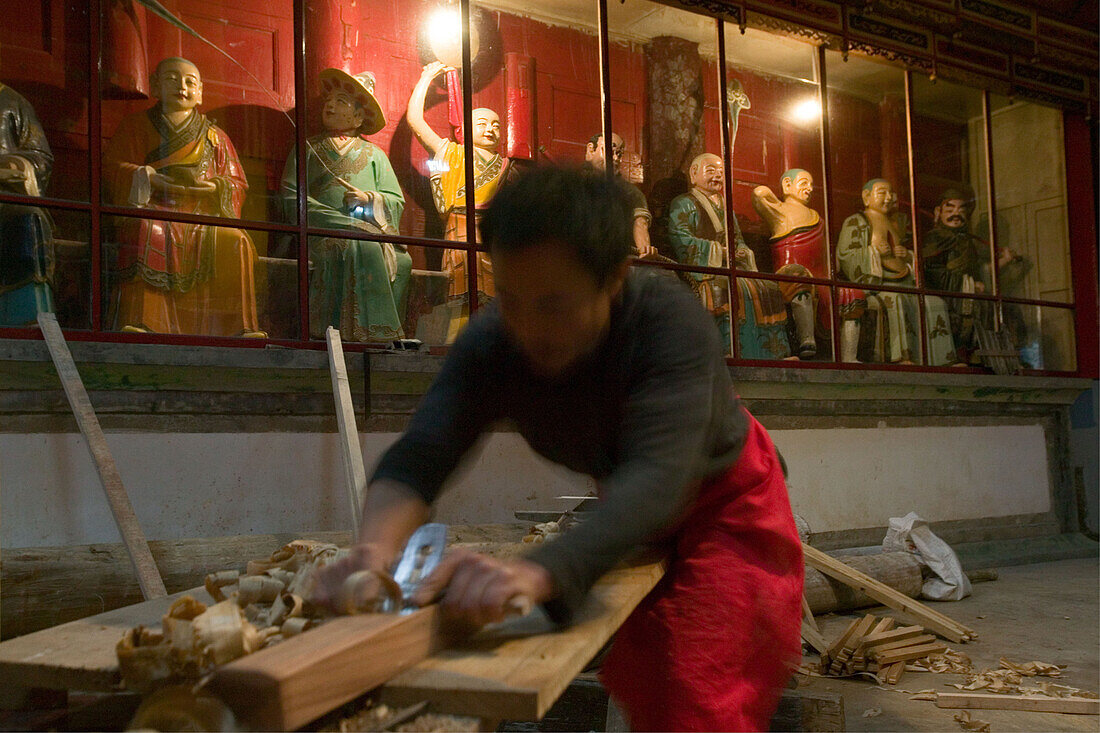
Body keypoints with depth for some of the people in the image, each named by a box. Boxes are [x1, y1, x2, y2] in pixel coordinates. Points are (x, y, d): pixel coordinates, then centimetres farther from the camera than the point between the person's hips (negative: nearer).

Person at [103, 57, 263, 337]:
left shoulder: (215, 136, 21)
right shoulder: (135, 126, 18)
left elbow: (237, 185, 14)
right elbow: (111, 167, 9)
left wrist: (211, 186, -8)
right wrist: (146, 177, -9)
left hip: (201, 214, 2)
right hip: (153, 209, -2)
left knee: (235, 241, -28)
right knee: (146, 231, -37)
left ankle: (239, 326, -24)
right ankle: (138, 322, -42)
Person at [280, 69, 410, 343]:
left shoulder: (374, 154, 23)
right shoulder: (308, 149, 19)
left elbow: (397, 202, 15)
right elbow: (292, 198, 5)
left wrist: (369, 199, -7)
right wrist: (341, 220, -9)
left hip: (375, 230, 2)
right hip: (323, 233, -2)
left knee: (401, 259, -29)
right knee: (360, 247, -35)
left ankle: (385, 332, -25)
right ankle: (360, 330, -35)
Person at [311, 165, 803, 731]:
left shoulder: (672, 321, -37)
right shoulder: (490, 343, -26)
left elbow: (657, 474, -50)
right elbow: (419, 455, -32)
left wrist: (538, 571, -67)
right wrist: (376, 546, -55)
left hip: (729, 505, -4)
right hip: (631, 514, 4)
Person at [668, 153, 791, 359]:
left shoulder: (725, 207, 29)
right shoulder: (683, 204, 6)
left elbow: (739, 241, 27)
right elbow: (680, 239, -9)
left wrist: (743, 253, 0)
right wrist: (719, 251, -13)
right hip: (703, 271, -7)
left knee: (768, 288, -15)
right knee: (724, 288, -36)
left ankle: (773, 353, -17)